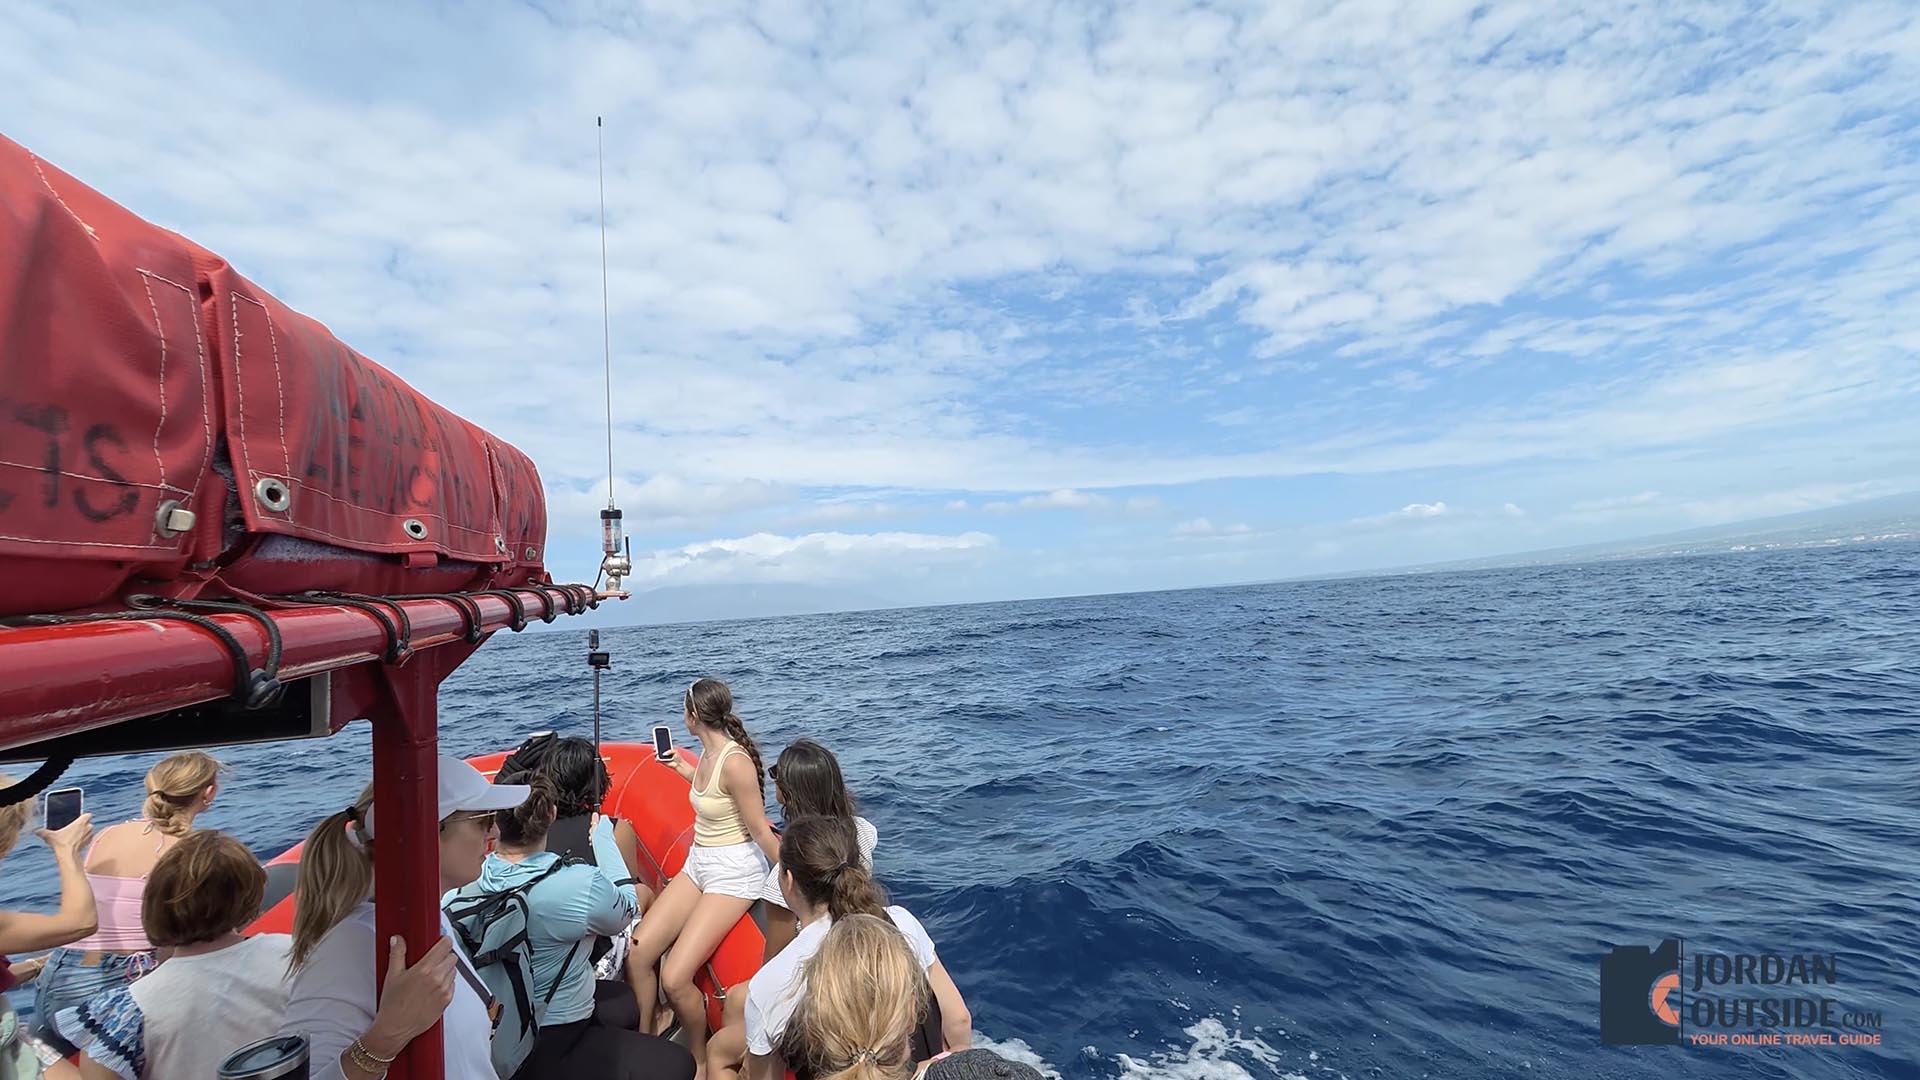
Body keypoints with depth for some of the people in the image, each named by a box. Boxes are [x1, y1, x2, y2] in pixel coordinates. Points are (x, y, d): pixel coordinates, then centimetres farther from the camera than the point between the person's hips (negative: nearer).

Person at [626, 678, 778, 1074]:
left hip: (733, 873, -8)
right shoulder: (708, 752, 1)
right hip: (697, 864, 8)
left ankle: (700, 1062, 14)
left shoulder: (735, 761, -25)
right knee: (636, 954, -1)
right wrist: (679, 765, 30)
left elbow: (762, 832, -18)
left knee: (675, 979, -13)